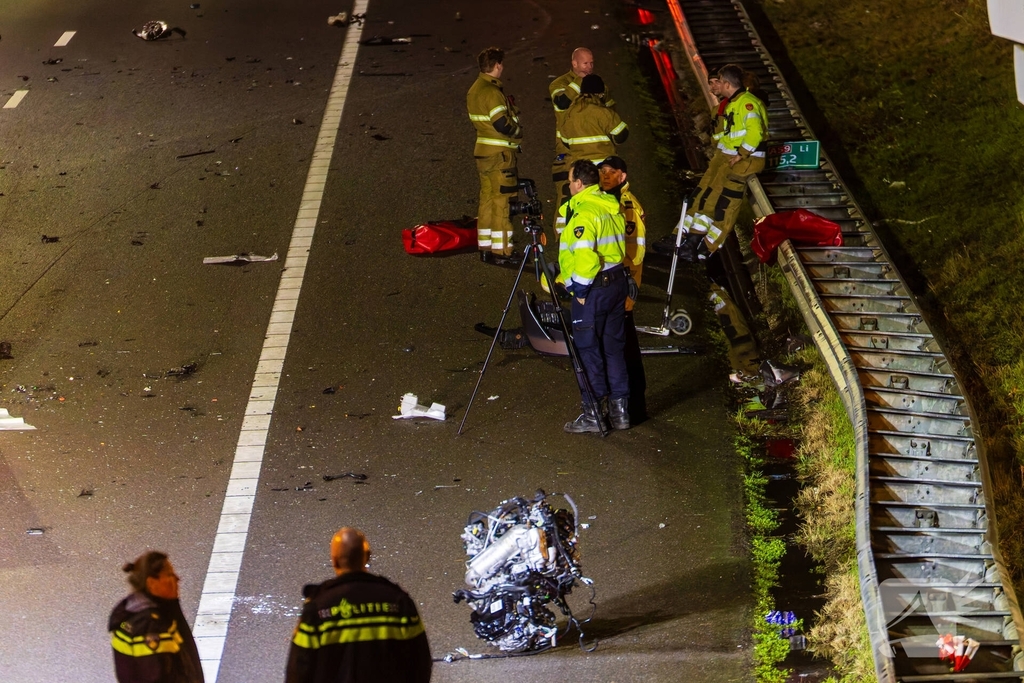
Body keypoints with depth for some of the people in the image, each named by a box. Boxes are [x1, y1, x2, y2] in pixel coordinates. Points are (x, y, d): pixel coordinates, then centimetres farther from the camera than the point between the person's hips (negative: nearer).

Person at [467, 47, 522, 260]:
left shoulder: (474, 89, 12)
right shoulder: (492, 92, -19)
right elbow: (502, 125, -24)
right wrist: (518, 131, -6)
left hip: (483, 152, 9)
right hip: (499, 153, -9)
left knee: (487, 198, 14)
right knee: (502, 200, -4)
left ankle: (484, 246, 19)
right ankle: (501, 250, -1)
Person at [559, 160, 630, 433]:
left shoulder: (583, 214, -18)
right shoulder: (613, 206, 9)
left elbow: (585, 258, -26)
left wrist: (580, 289, -15)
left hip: (593, 289, -8)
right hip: (617, 282, 9)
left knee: (588, 351, 0)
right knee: (614, 348, 14)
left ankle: (593, 414, 3)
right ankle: (619, 410, 19)